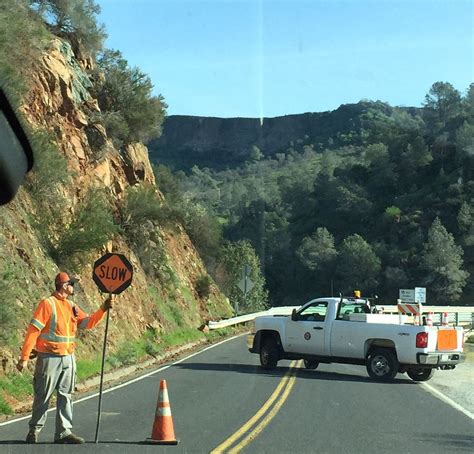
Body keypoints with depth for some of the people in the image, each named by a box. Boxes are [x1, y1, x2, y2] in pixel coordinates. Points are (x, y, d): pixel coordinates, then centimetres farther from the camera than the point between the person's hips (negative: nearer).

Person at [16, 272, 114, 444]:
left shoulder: (72, 306, 12)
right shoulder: (47, 304, -11)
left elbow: (88, 323, 14)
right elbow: (33, 331, -14)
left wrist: (103, 309, 0)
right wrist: (24, 357, -17)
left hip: (68, 358, 7)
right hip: (49, 358, -7)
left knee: (66, 395, 7)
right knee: (43, 396, 3)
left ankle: (64, 432, 11)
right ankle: (34, 430, 18)